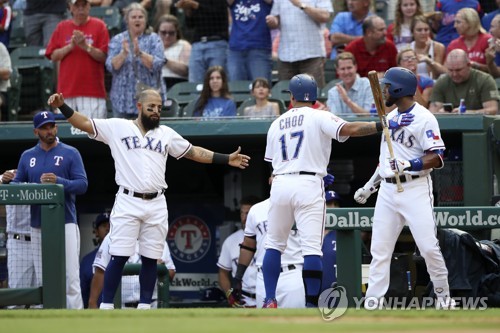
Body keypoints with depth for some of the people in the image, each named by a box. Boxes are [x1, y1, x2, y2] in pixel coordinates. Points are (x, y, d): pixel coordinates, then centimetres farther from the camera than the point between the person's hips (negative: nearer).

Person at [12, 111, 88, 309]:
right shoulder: (27, 156, 14)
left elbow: (82, 185, -4)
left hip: (65, 223, -4)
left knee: (70, 276, -10)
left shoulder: (70, 153, 3)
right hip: (38, 225, 4)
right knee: (42, 278, 5)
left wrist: (59, 181, -20)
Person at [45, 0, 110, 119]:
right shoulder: (62, 27, 13)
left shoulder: (99, 26, 4)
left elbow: (104, 57, -2)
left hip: (92, 92, -3)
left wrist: (86, 46, -15)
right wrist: (71, 46, -7)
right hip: (67, 91, 3)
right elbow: (53, 56, 8)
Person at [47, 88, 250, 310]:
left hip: (156, 205, 4)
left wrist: (227, 159, 17)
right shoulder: (117, 128, 4)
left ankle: (144, 306, 14)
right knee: (119, 257, -8)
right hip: (127, 202, -4)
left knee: (150, 259, 6)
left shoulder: (166, 134, 14)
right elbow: (84, 124, -1)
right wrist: (62, 106, -15)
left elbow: (194, 152, 20)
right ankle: (106, 307, -3)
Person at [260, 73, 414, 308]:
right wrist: (384, 125, -20)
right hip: (308, 185, -4)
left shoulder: (276, 124, 15)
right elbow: (347, 129, -16)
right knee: (311, 247, -5)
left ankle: (269, 301, 6)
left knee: (274, 244, 14)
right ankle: (311, 305, -11)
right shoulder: (318, 117, 1)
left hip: (280, 183, 4)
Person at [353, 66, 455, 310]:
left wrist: (408, 165, -28)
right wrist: (369, 186, 24)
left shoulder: (424, 118, -9)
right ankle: (372, 303, 3)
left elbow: (437, 159, -15)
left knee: (428, 247, -9)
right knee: (379, 250, 2)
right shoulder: (390, 117, 16)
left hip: (415, 190, -7)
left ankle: (443, 296, 8)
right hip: (388, 190, 7)